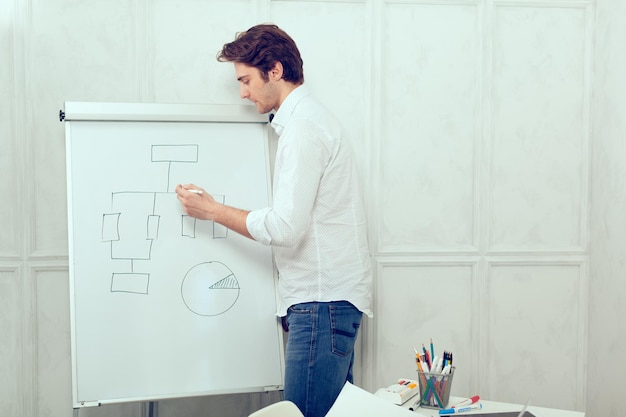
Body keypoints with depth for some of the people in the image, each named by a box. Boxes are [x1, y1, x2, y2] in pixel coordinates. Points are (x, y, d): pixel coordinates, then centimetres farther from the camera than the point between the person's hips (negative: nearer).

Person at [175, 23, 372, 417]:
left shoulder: (303, 126, -13)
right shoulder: (310, 117, 19)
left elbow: (286, 227, -20)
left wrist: (212, 210, -9)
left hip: (323, 300, -10)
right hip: (330, 295, 10)